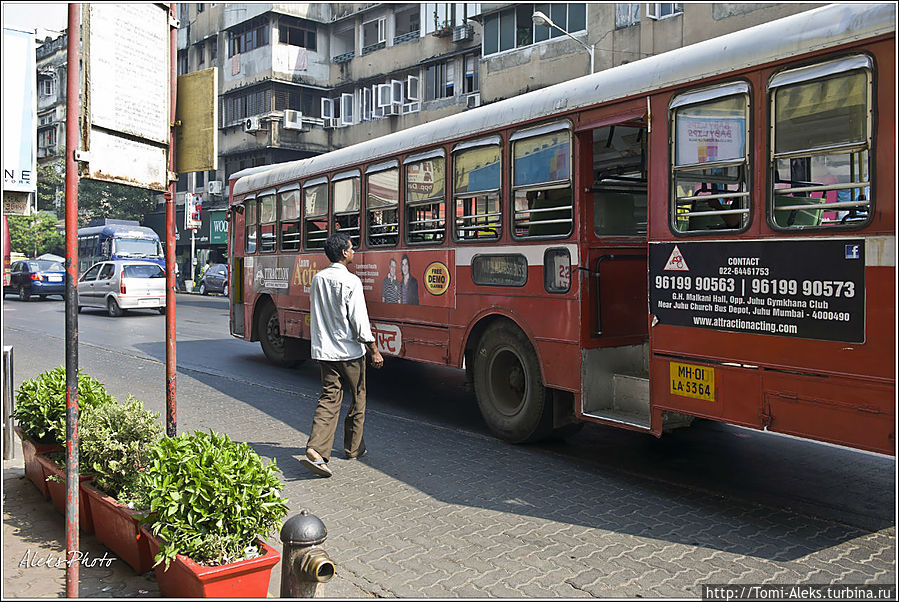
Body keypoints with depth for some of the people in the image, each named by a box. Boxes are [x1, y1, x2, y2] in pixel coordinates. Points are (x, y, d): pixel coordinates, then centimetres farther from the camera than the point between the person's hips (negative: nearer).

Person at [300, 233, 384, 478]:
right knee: (357, 398, 13)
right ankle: (353, 447, 25)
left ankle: (316, 450, -11)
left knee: (329, 400, 5)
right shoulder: (351, 281, -14)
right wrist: (374, 350, -9)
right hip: (349, 351, -5)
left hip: (324, 350, 6)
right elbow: (359, 320, -16)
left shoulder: (317, 279, 7)